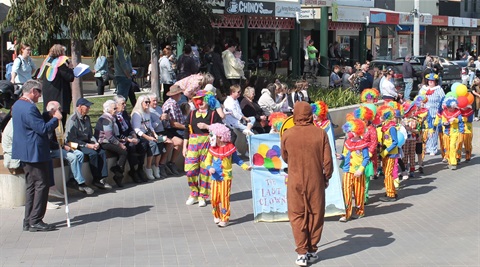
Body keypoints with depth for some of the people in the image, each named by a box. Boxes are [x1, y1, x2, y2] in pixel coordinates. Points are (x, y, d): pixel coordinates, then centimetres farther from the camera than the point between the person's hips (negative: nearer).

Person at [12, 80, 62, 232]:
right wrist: (56, 118, -9)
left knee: (32, 186, 14)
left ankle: (29, 221, 16)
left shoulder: (17, 105, 14)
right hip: (35, 153, -11)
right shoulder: (29, 108, -21)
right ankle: (35, 222, -4)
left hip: (25, 152, 11)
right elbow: (43, 129, -22)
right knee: (41, 186, -5)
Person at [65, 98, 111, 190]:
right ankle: (96, 179, -21)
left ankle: (102, 178, -19)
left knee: (102, 152, -17)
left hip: (87, 142, 7)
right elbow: (71, 139, -16)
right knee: (93, 153, -29)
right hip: (76, 144, -7)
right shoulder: (72, 119, -12)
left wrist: (95, 143, -2)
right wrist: (87, 145, -20)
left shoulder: (87, 118, 13)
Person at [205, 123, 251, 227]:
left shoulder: (230, 148, -7)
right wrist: (209, 168, -18)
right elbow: (208, 160, 2)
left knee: (224, 198, -2)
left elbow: (236, 159, 5)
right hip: (215, 177, 4)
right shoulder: (212, 149, 1)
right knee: (214, 198, 7)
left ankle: (225, 219, 5)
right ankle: (216, 216, 26)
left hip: (226, 178, -3)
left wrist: (245, 166, -3)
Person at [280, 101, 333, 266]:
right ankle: (312, 251, 21)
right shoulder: (320, 133, -9)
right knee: (315, 215, 14)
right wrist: (327, 177, 11)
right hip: (316, 181, 1)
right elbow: (328, 160, -6)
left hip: (295, 182, 0)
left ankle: (302, 253, 3)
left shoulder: (287, 135, -8)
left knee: (297, 216, 9)